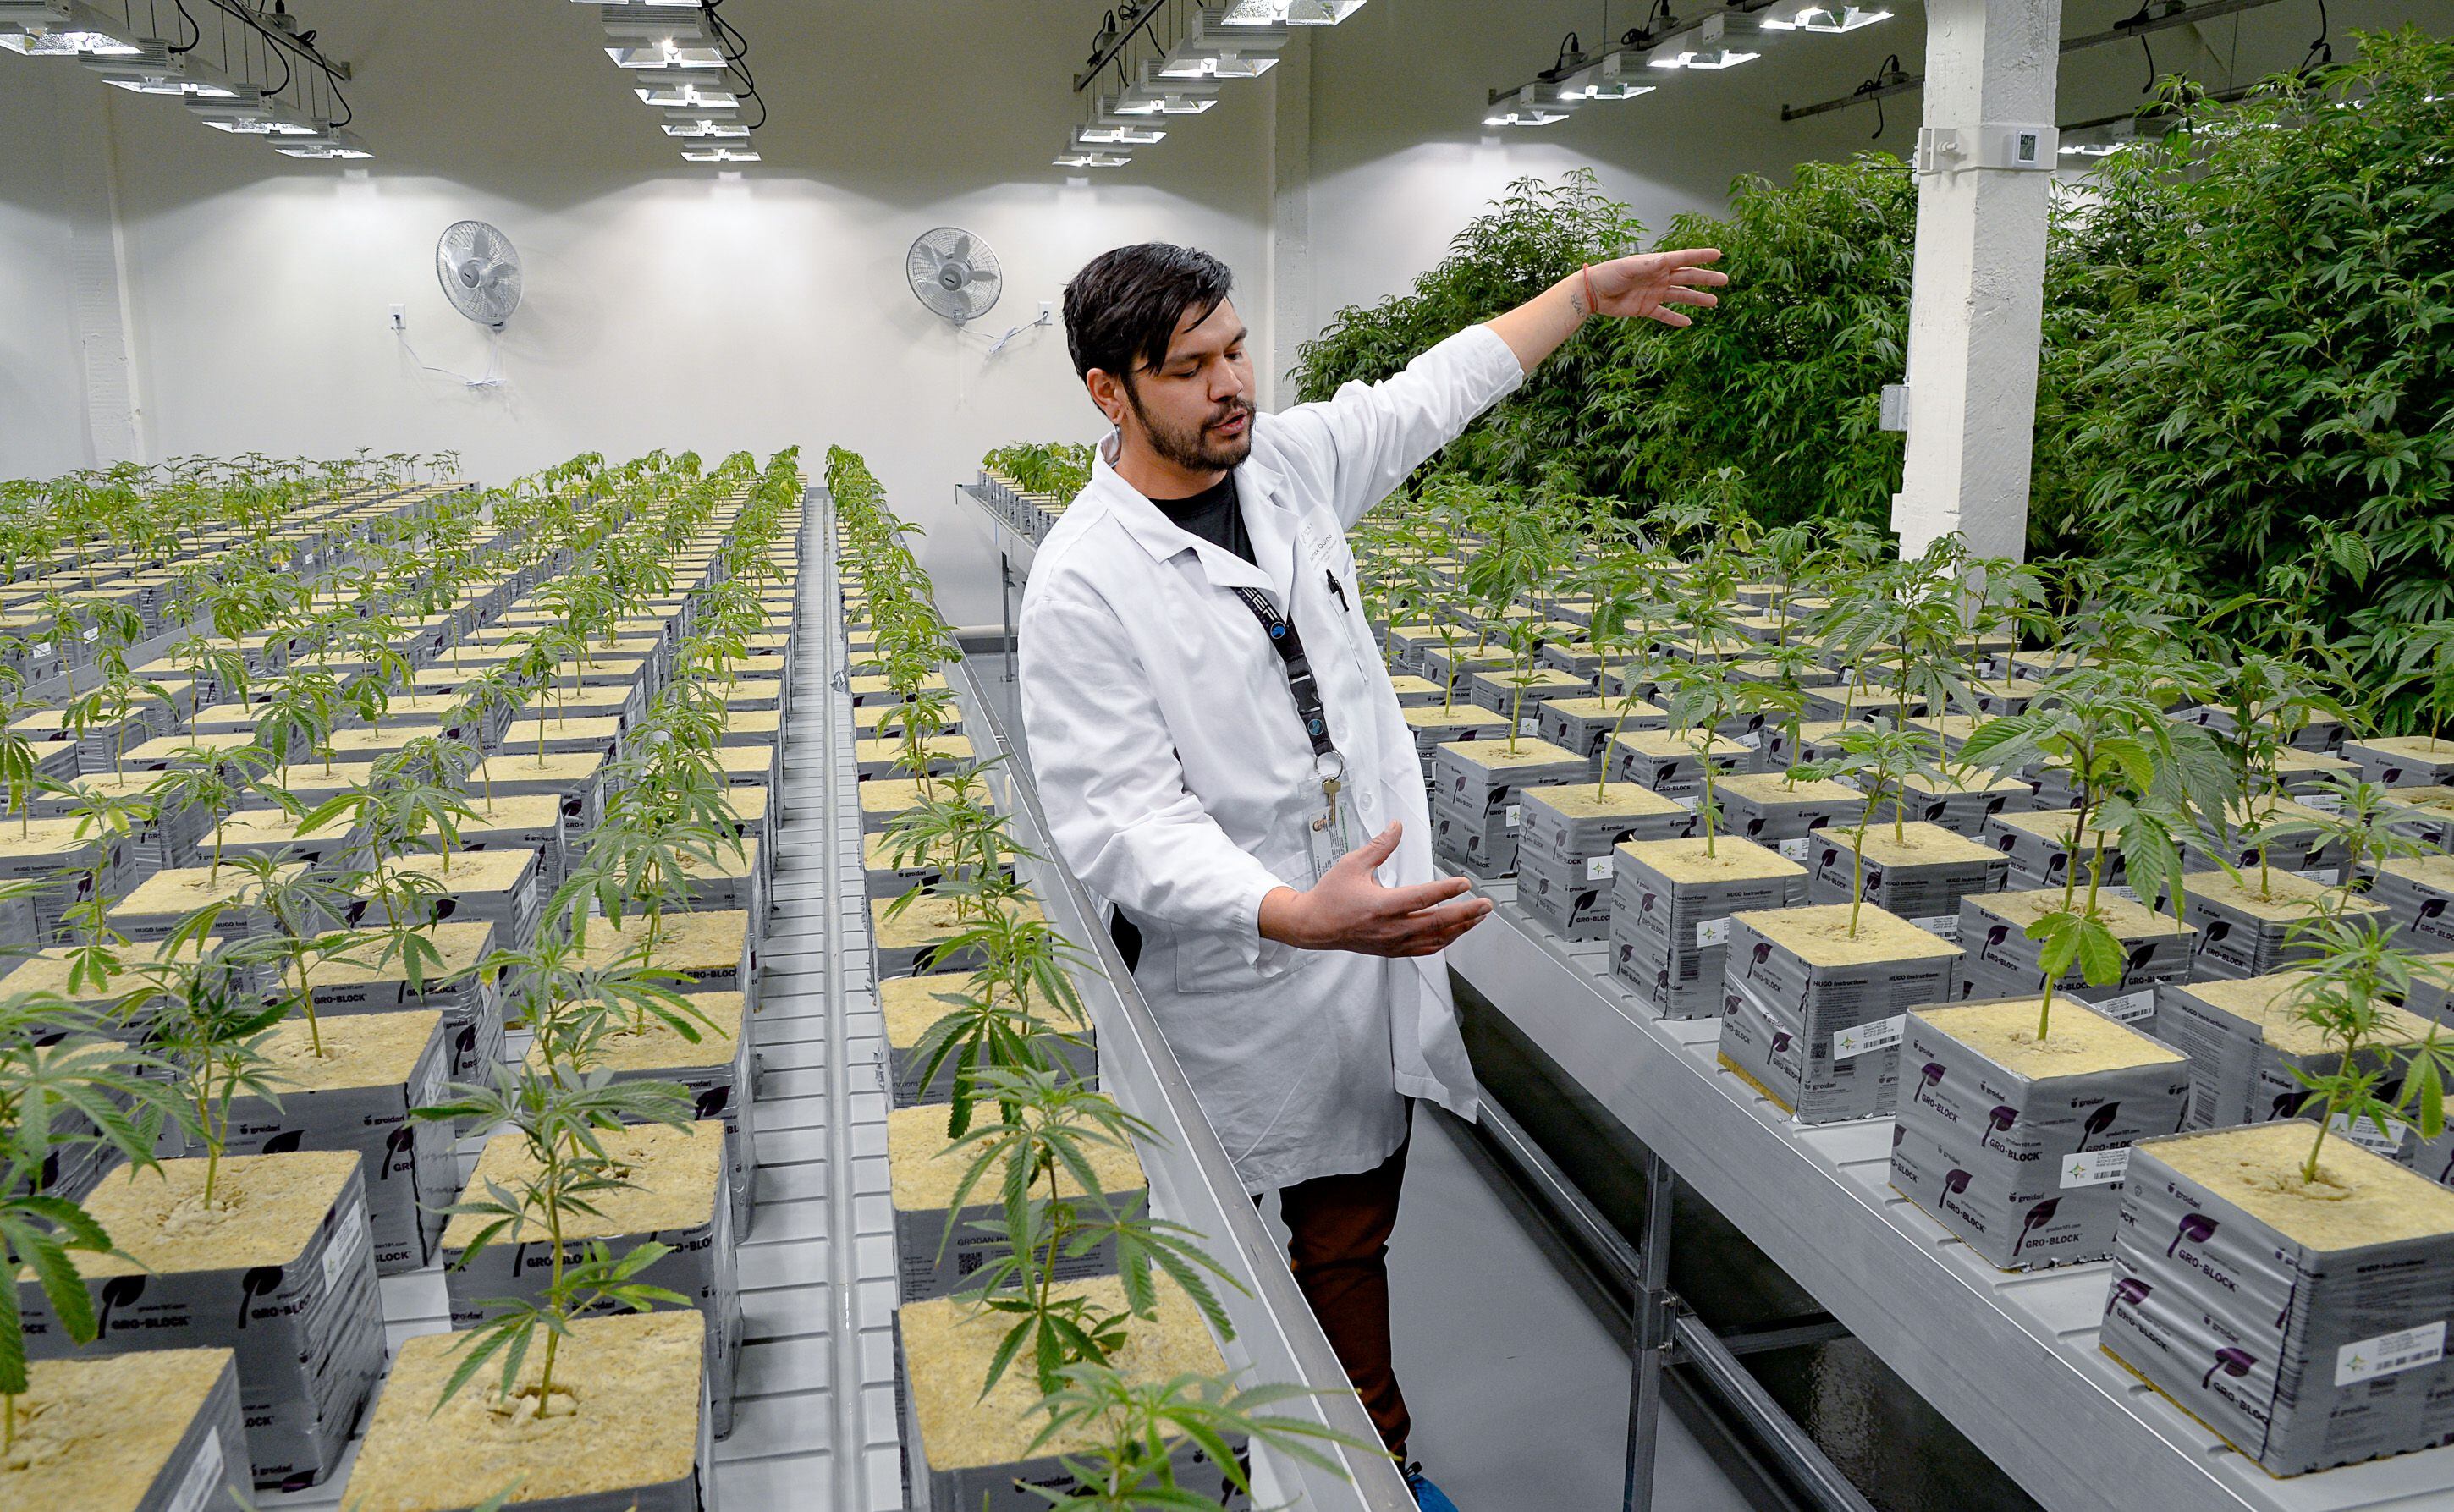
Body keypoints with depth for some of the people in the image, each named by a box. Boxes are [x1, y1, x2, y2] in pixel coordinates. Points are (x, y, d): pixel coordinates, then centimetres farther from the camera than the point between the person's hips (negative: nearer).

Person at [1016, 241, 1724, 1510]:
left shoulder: (1291, 462, 2)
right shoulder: (1082, 585, -19)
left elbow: (1434, 391, 20)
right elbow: (1123, 823, -24)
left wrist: (1592, 290, 26)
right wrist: (1301, 915, -38)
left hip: (1370, 947, 6)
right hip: (1231, 989, -6)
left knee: (1351, 1233, 21)